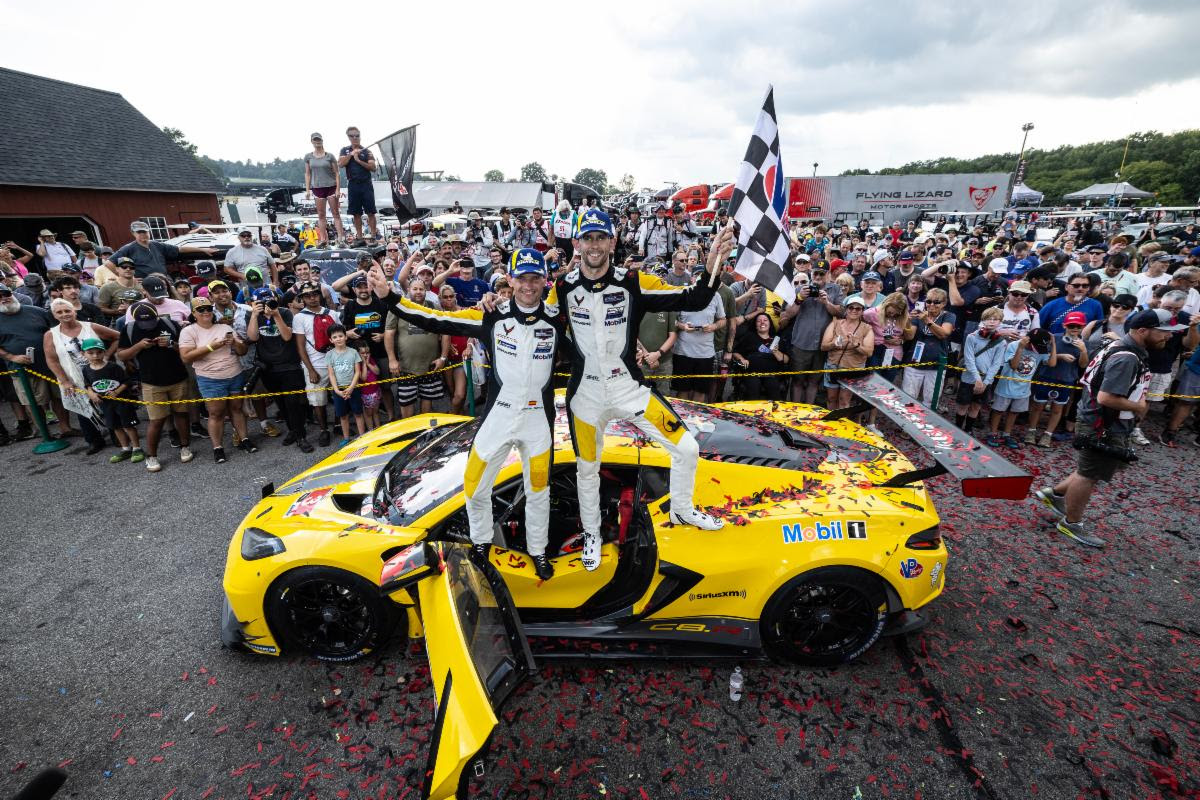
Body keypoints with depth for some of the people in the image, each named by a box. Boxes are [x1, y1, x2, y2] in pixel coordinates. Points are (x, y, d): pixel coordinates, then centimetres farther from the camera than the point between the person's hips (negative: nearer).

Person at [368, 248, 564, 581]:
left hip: (539, 419, 0)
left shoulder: (558, 320, -5)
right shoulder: (492, 316, -7)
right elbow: (436, 320, -9)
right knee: (475, 488, 10)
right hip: (497, 416, 0)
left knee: (538, 491, 14)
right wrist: (388, 296, -14)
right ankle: (480, 542, 39)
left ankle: (538, 550, 38)